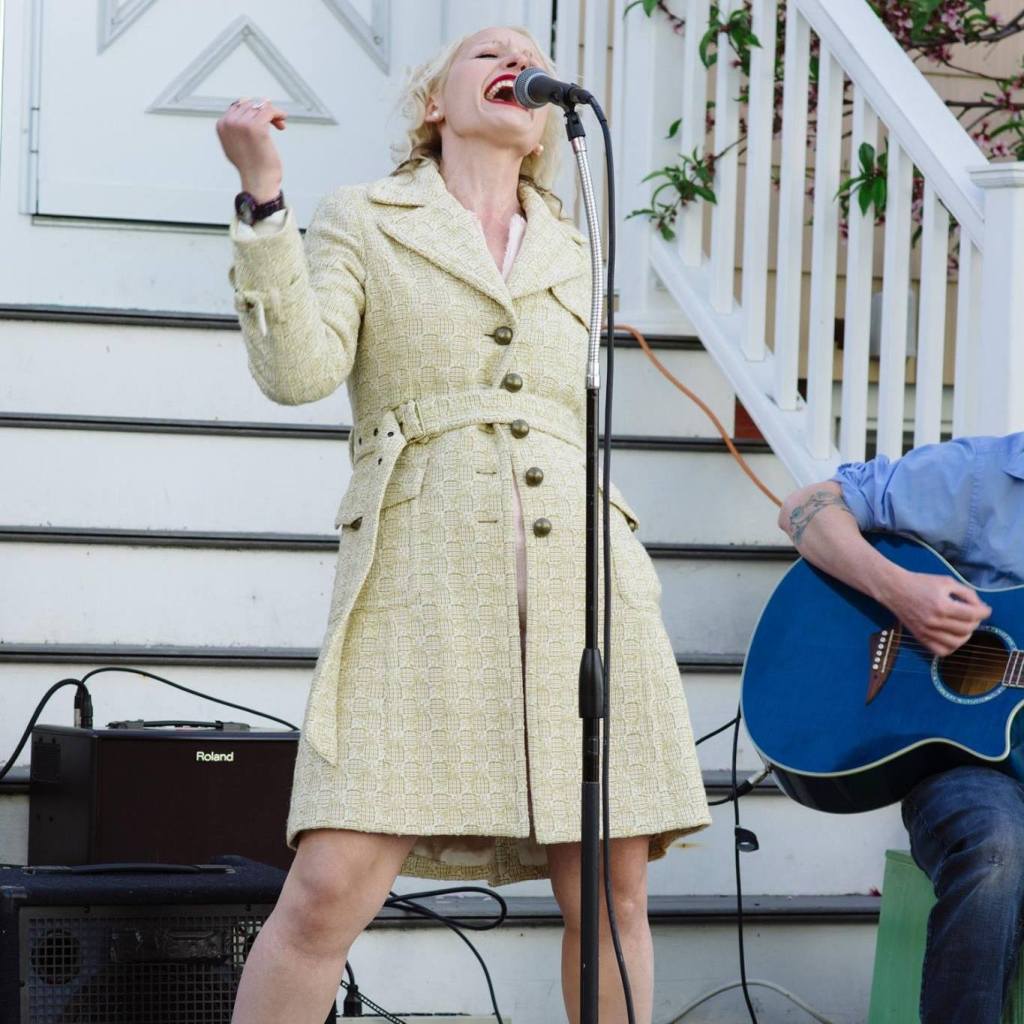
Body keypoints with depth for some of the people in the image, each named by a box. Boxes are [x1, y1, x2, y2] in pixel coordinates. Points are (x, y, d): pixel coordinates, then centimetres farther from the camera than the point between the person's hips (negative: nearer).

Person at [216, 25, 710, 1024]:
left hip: (582, 577, 4)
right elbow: (298, 369, -4)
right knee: (330, 889, -15)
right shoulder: (359, 220, 13)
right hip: (423, 583, -4)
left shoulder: (570, 251, 23)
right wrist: (262, 193, -9)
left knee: (610, 894, -1)